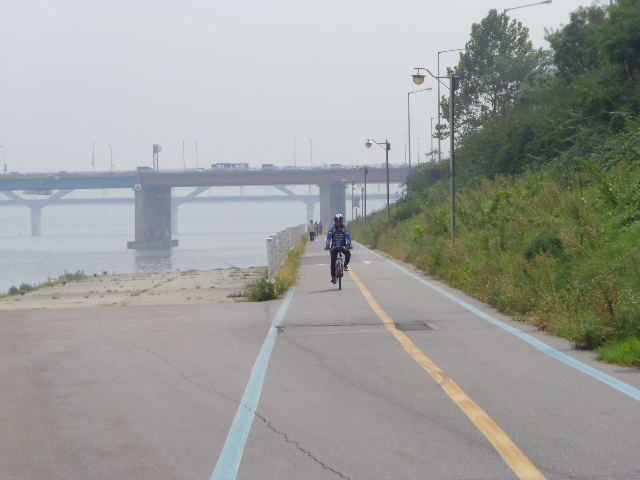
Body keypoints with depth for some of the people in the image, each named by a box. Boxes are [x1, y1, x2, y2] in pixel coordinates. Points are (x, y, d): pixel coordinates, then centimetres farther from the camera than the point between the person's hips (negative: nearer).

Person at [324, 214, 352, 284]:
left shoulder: (345, 228, -8)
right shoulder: (332, 228, -10)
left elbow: (348, 237, -16)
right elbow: (329, 237, -17)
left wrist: (349, 245, -32)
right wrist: (327, 246, -31)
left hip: (343, 246, 0)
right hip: (334, 246, 0)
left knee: (348, 253, -30)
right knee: (333, 261, -13)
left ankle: (345, 265, -3)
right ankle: (333, 277, -7)